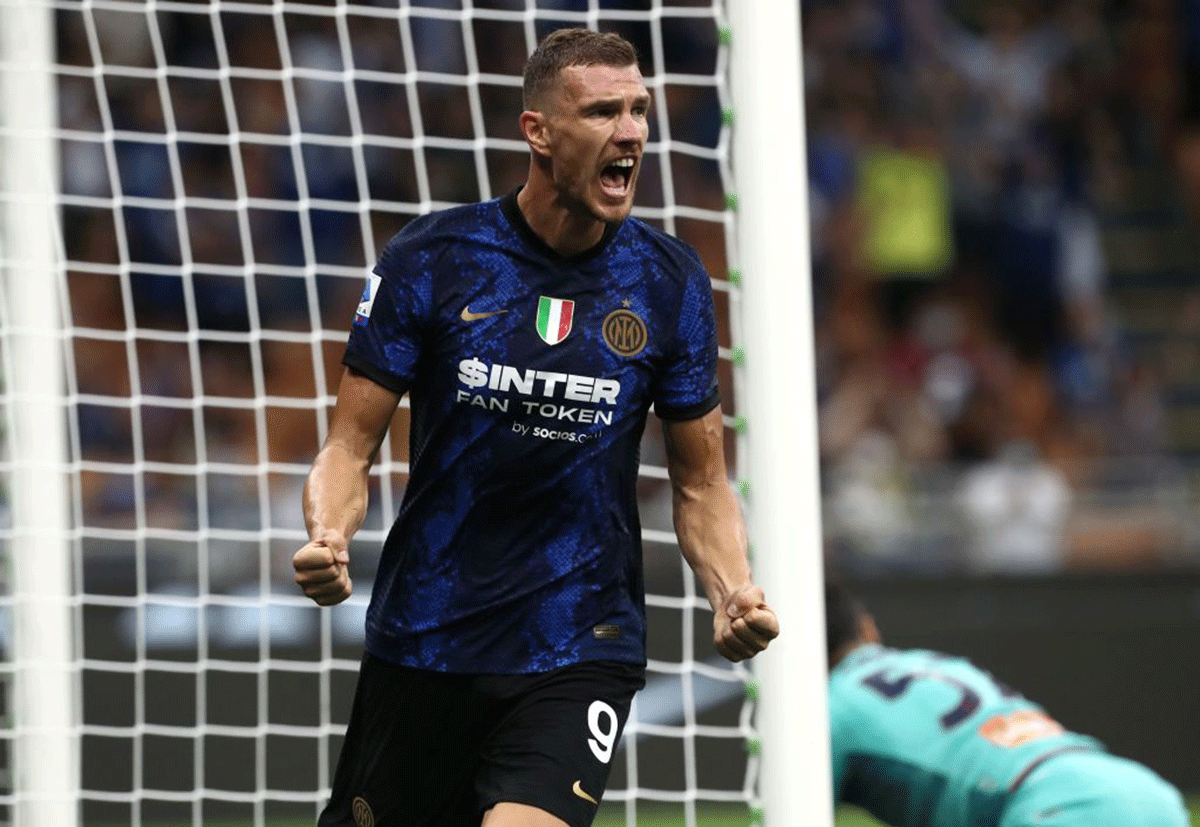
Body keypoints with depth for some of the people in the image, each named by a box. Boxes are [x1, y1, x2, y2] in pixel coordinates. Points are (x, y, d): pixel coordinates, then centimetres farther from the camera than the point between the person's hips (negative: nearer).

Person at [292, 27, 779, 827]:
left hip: (580, 649, -1)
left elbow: (701, 482, 7)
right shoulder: (429, 259, -5)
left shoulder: (669, 280, 0)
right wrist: (327, 540, -24)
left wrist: (735, 594, -12)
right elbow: (351, 447, -3)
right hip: (423, 641, 1)